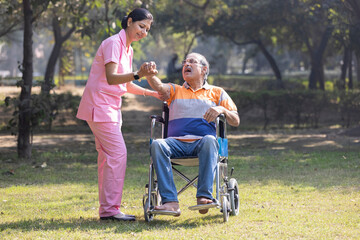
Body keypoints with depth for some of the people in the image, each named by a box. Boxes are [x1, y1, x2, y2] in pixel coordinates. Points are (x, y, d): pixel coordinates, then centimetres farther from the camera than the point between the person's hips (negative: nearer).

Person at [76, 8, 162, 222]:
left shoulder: (128, 49, 15)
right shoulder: (113, 43, -14)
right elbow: (111, 78, -26)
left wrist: (151, 93, 15)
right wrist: (137, 75, -39)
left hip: (111, 108, 10)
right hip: (99, 105, -10)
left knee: (108, 156, 10)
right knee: (117, 153, -14)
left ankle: (107, 210, 14)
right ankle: (111, 209, -13)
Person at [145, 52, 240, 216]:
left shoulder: (217, 93, 23)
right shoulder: (175, 90, 26)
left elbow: (236, 122, 15)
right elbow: (159, 87, 2)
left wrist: (221, 109, -6)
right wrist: (150, 75, -21)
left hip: (201, 142, -1)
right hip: (176, 142, 1)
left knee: (209, 140, -38)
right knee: (157, 145, -32)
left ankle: (204, 196, -44)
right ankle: (170, 202, -40)